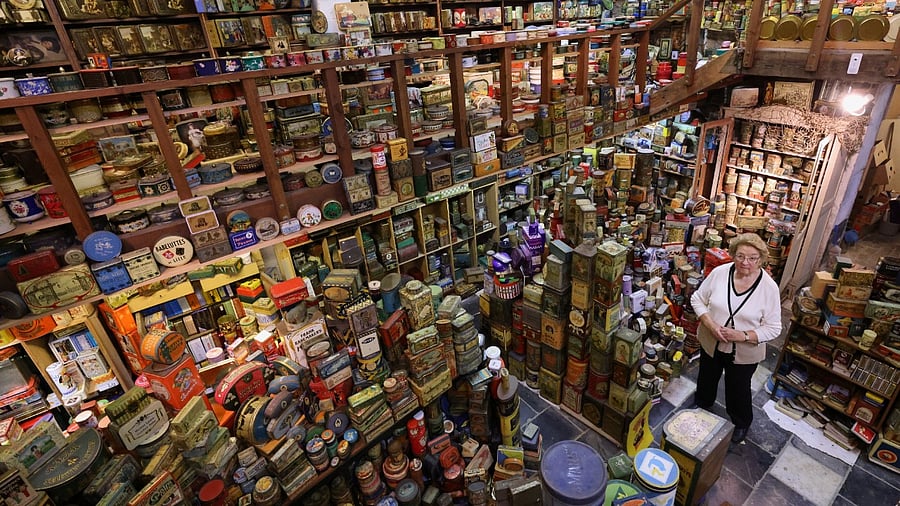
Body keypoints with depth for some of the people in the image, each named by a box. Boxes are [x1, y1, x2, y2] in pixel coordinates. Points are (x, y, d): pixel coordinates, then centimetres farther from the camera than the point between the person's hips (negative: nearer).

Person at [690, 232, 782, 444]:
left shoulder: (769, 287, -19)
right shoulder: (719, 273, -16)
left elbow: (773, 328, -13)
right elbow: (698, 299, -6)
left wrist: (743, 336, -28)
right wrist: (710, 325, -20)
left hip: (744, 353, -2)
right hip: (711, 343, 2)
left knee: (738, 390, 20)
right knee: (706, 379, 26)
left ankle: (741, 424, 50)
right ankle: (701, 407, 56)